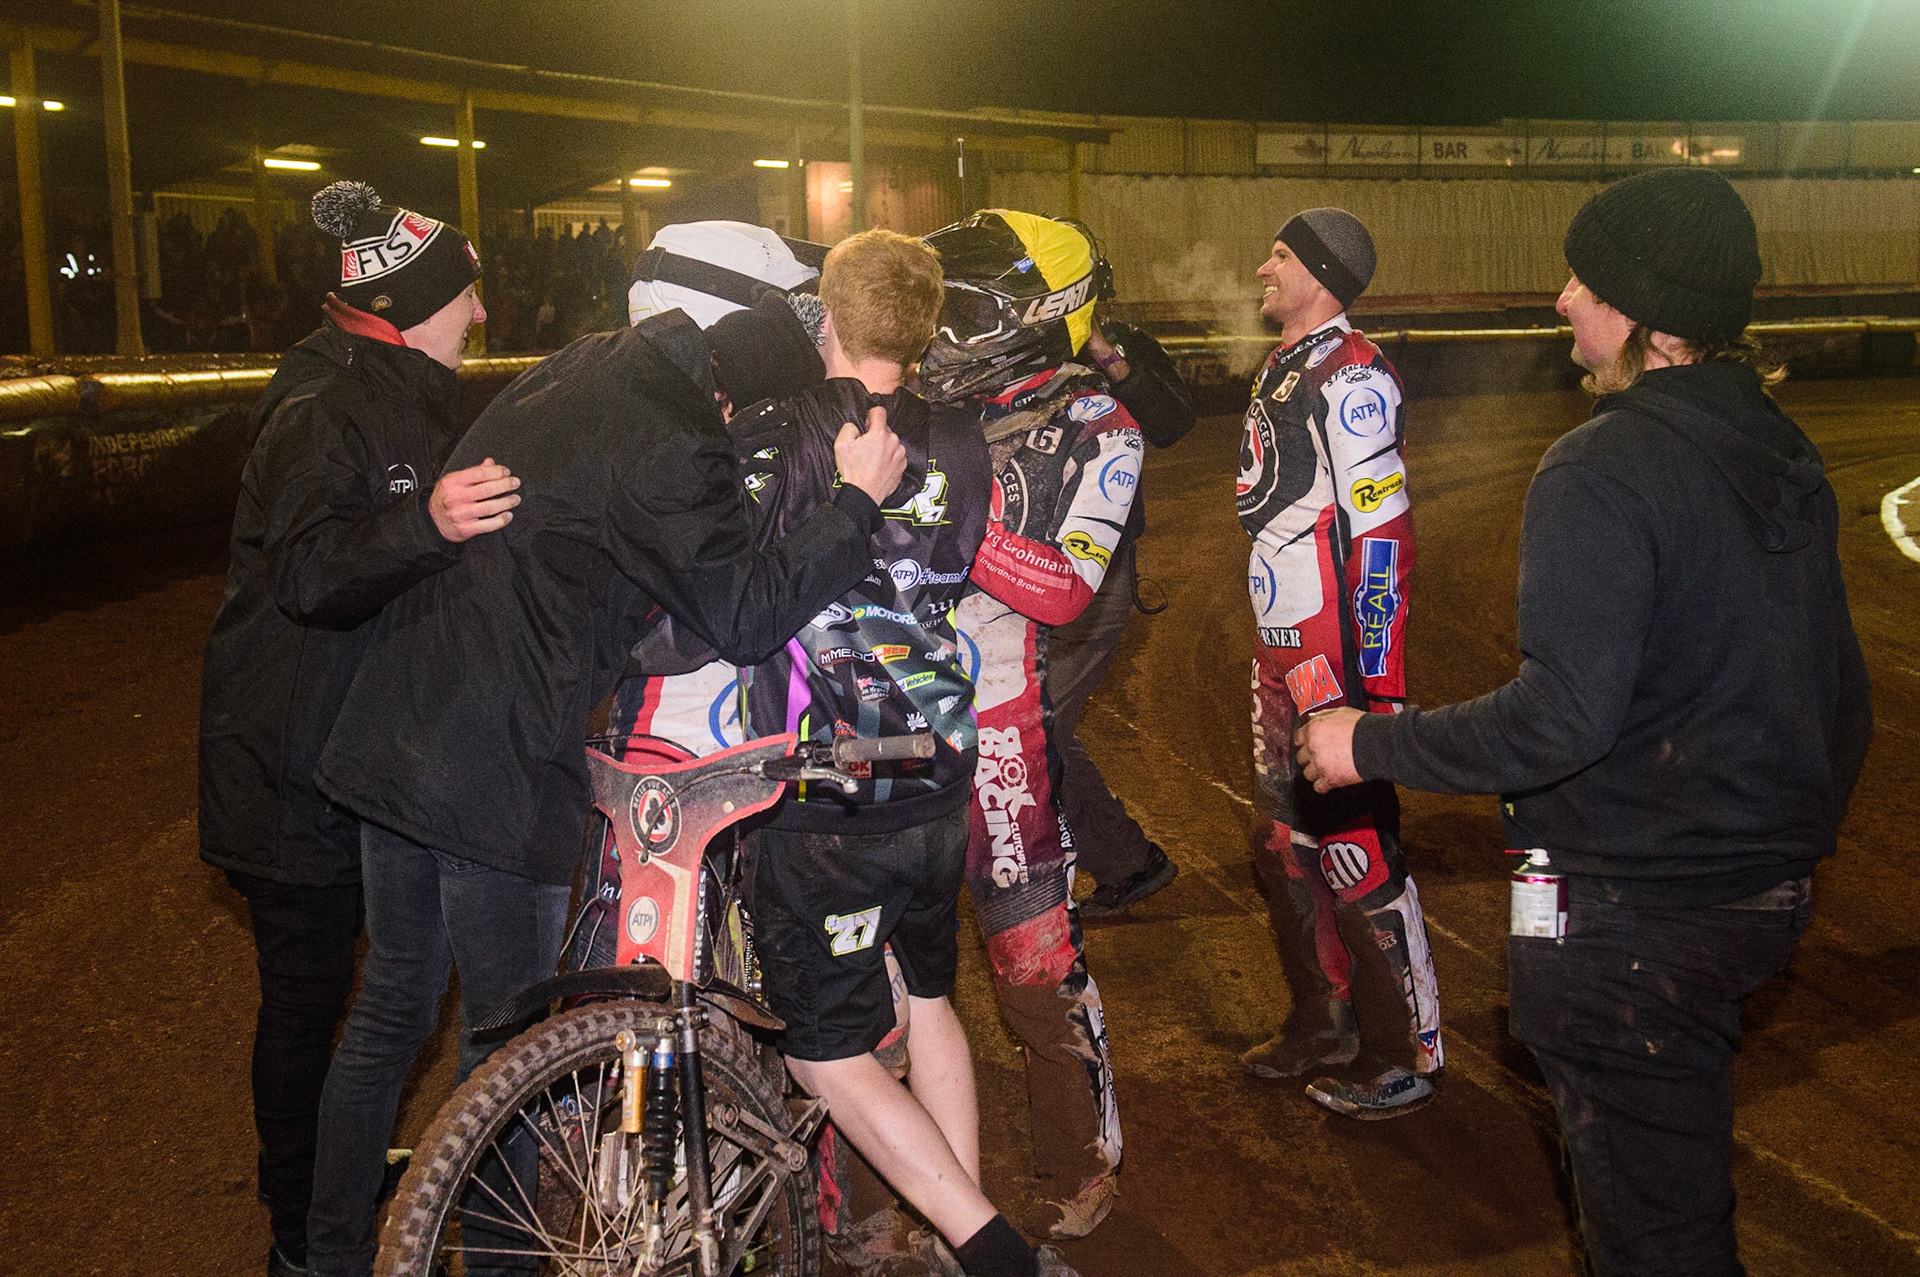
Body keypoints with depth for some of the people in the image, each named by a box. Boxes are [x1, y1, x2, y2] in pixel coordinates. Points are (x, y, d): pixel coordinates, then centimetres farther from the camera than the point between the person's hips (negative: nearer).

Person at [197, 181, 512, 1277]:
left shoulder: (412, 403, 14)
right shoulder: (324, 409, -18)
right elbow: (308, 572, -32)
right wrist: (428, 522, -46)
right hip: (301, 770, -9)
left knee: (337, 977, 19)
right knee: (310, 991, 1)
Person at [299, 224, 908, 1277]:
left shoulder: (575, 370, 9)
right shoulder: (667, 448, -19)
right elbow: (744, 615, -20)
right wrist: (857, 502, -15)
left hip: (392, 734, 9)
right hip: (500, 771, -9)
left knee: (390, 1006, 21)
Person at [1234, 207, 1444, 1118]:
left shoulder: (1349, 378, -16)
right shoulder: (1285, 368, 15)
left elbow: (1381, 538, -20)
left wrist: (1368, 683, -21)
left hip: (1340, 662, -10)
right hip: (1283, 657, 10)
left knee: (1359, 857, -3)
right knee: (1288, 851, 18)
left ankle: (1407, 1059, 12)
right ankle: (1326, 1021, 35)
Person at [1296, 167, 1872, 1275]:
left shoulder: (1603, 472, -21)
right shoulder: (1784, 451, 7)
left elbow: (1565, 714, -28)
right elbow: (1840, 691, 13)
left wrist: (1371, 745, -16)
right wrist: (1796, 836, 27)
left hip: (1628, 916, -9)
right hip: (1763, 894, 9)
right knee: (1691, 1188, 26)